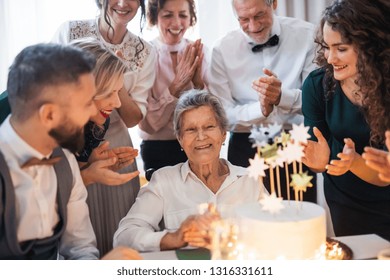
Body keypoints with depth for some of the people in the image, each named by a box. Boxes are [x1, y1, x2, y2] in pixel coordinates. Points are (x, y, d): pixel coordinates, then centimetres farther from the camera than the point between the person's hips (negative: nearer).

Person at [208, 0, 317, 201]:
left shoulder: (306, 35, -6)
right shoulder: (223, 49, -5)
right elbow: (222, 115, -7)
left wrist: (282, 96, -26)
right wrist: (260, 109, -24)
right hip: (246, 150, 0)